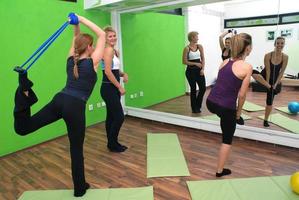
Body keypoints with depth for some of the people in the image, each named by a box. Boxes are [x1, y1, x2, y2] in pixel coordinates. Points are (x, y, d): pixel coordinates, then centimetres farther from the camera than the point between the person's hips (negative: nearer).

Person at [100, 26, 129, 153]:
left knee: (111, 116, 14)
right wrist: (120, 87, -17)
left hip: (113, 88, 9)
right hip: (108, 88, -9)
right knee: (119, 116, -4)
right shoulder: (108, 50, -14)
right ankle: (113, 144, 13)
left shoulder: (115, 51, 14)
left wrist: (123, 74, 2)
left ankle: (112, 143, 26)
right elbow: (108, 71, -22)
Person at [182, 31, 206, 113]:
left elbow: (203, 58, 6)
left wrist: (202, 69, -5)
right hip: (191, 71, -4)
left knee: (203, 88, 0)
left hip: (199, 70, 4)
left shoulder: (200, 46, 5)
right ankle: (194, 108, 19)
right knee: (193, 89, 3)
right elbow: (184, 61, -8)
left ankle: (198, 106, 22)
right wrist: (195, 63, -12)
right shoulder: (187, 48, -8)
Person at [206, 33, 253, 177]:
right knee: (227, 140, 16)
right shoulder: (247, 67, -11)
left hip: (211, 103, 5)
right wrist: (238, 111, 9)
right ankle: (220, 171, 27)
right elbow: (242, 95, -9)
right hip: (226, 108, -5)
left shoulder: (225, 62, 6)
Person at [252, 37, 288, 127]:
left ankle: (266, 120, 22)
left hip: (275, 79, 2)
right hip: (265, 77, -1)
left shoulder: (285, 57, -10)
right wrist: (267, 84, -15)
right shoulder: (268, 55, -16)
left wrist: (276, 84, -13)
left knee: (269, 101, 6)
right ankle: (269, 86, -26)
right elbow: (268, 71, -16)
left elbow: (281, 72, -9)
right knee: (252, 72, -37)